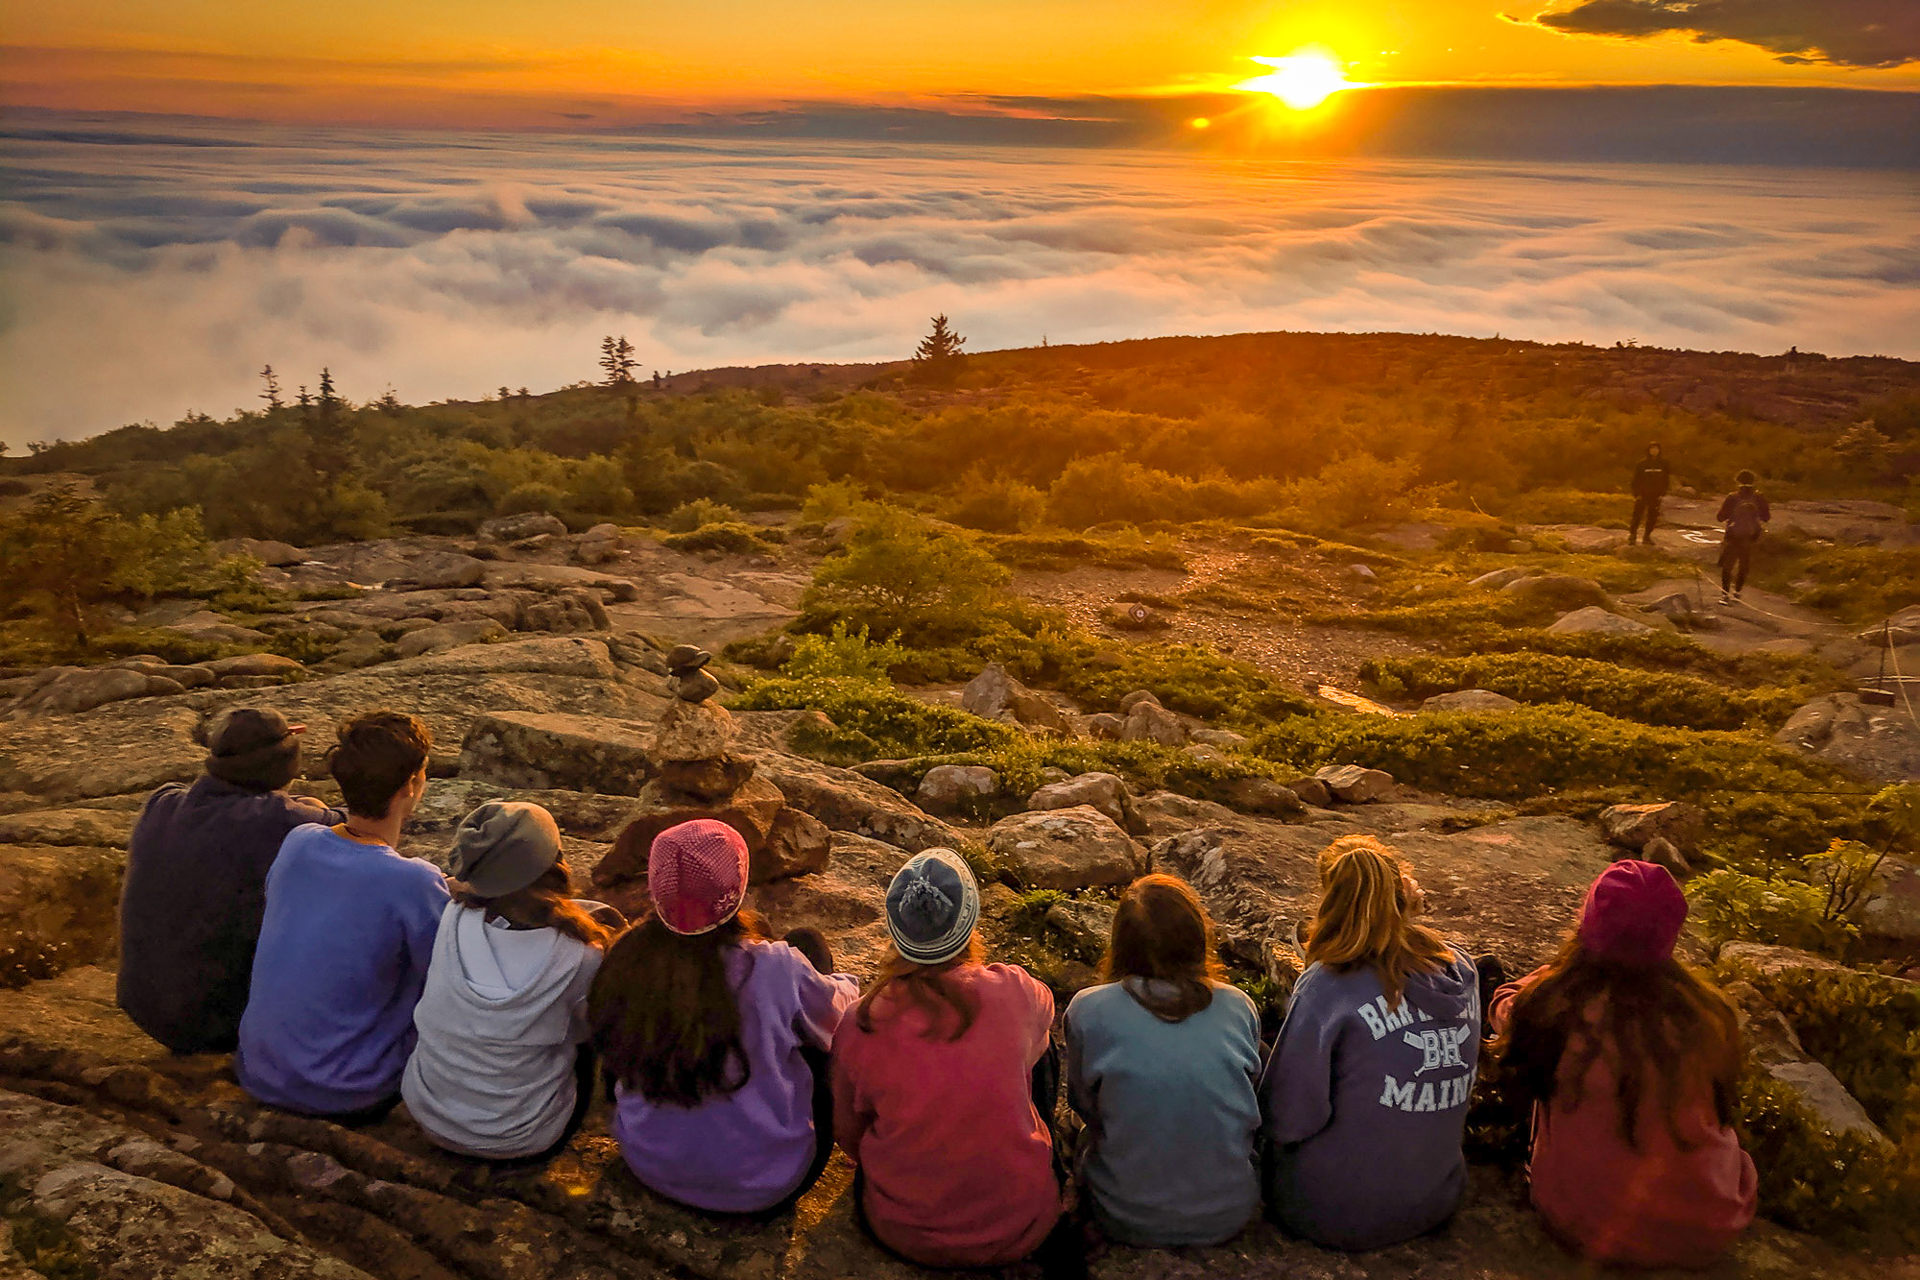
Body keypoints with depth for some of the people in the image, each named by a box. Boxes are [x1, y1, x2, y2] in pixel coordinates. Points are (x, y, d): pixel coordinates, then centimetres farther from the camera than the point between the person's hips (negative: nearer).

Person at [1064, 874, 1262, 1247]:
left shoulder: (1088, 1011, -15)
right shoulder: (1239, 1007, -8)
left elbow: (1083, 1104, 1)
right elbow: (1255, 1100, 7)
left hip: (1130, 1221, -2)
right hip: (1229, 1215, 2)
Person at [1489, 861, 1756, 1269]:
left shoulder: (1553, 1005, -21)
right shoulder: (1705, 1013, -16)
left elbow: (1503, 1007, 5)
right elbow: (1719, 1107, 7)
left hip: (1586, 1225, -1)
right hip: (1706, 1234, 2)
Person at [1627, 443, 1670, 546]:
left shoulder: (1663, 463, 3)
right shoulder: (1642, 463, -5)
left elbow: (1665, 480, 10)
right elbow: (1636, 480, -3)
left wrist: (1663, 493, 3)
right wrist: (1636, 494, -9)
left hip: (1655, 495, 3)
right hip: (1642, 495, -3)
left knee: (1652, 517, 7)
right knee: (1637, 516, -4)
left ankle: (1647, 536, 19)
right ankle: (1632, 535, 7)